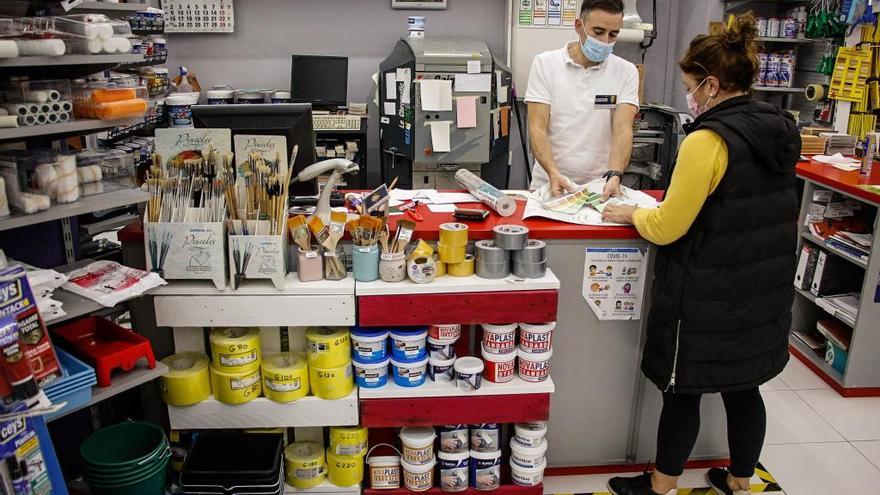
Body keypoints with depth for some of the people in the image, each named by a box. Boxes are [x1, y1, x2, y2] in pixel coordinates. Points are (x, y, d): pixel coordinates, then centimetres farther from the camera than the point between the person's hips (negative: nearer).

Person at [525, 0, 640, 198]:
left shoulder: (626, 72, 3)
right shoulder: (545, 63, 1)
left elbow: (622, 129, -6)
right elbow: (537, 127, -6)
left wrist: (614, 176, -24)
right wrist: (553, 173, -21)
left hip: (601, 187, 1)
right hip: (549, 183, 0)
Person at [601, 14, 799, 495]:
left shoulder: (708, 141, -22)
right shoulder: (781, 131, 3)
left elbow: (667, 229, -18)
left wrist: (633, 213, 1)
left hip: (707, 300, -7)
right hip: (762, 294, 8)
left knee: (682, 391, 10)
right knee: (744, 387, 21)